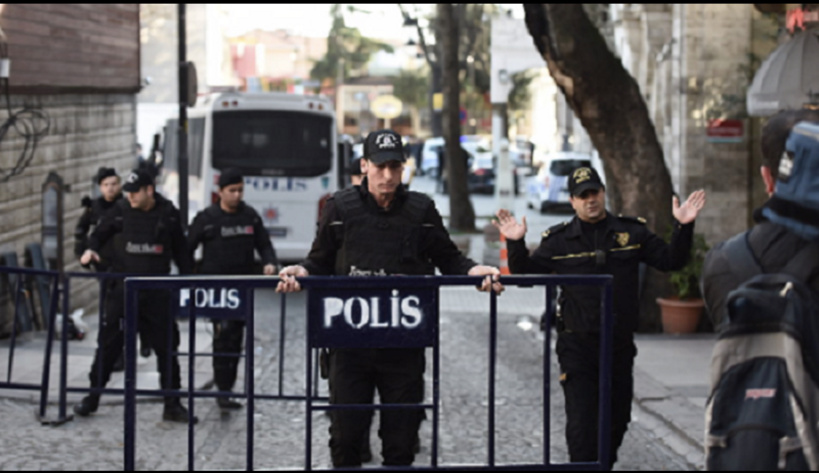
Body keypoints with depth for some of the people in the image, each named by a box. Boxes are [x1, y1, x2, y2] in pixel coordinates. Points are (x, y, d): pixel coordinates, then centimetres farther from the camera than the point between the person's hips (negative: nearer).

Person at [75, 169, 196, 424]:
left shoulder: (168, 214, 2)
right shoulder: (120, 211, -1)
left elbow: (180, 249, 11)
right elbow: (100, 233, 8)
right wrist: (91, 249, -13)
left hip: (157, 294, 0)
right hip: (123, 290, 0)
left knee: (166, 347, 3)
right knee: (108, 344, 3)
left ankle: (173, 405, 12)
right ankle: (92, 397, 17)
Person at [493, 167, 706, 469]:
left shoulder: (632, 232, 4)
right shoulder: (558, 240, 0)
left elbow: (670, 261, 5)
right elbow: (525, 274, 0)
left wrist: (683, 227, -9)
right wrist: (516, 244, -17)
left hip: (620, 345, 3)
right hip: (577, 346, -3)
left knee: (617, 420, 13)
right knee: (581, 422, -9)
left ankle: (604, 465, 32)